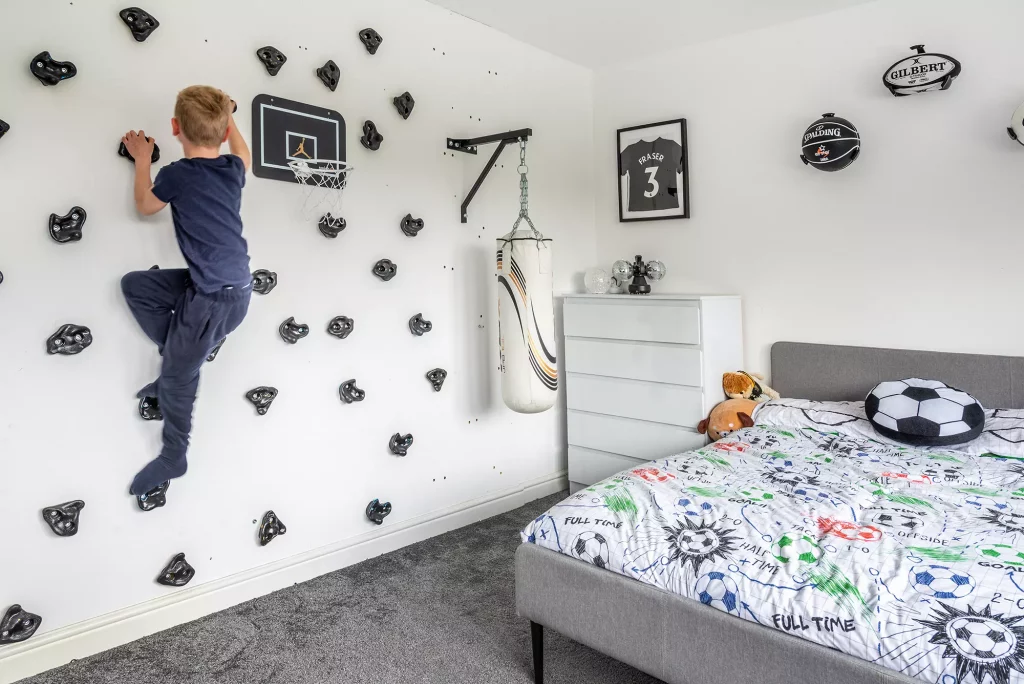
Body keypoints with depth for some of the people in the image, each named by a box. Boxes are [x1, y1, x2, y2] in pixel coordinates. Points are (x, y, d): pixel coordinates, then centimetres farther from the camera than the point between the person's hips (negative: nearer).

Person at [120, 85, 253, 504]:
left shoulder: (176, 175, -14)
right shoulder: (233, 169, 1)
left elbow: (144, 206, 9)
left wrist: (142, 159, 22)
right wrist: (226, 118, 42)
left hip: (217, 298, -8)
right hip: (232, 285, 8)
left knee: (177, 377, 6)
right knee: (134, 284, 19)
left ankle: (174, 457, 24)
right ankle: (182, 363, 19)